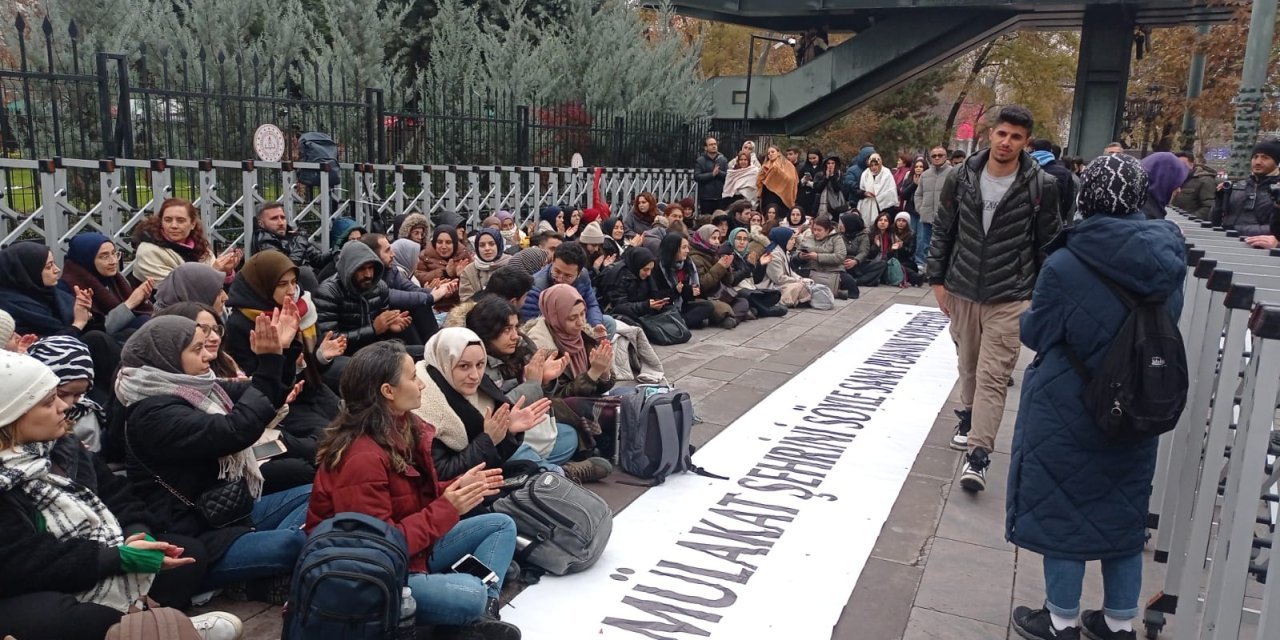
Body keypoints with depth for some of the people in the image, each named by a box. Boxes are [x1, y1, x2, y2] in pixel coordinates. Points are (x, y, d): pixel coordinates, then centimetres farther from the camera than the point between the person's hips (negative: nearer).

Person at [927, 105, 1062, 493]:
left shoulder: (1041, 186, -7)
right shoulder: (962, 178, -1)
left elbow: (1048, 243, -1)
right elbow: (943, 231, 6)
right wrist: (938, 279, 5)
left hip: (1009, 297, -3)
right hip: (961, 289, 3)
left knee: (993, 375, -7)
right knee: (968, 364, 17)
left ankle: (979, 454, -7)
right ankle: (970, 416, 41)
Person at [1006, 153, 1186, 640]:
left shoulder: (1065, 265, -21)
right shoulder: (1167, 261, -4)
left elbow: (1036, 333, -9)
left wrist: (1028, 316, 12)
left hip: (1066, 409, -5)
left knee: (1061, 506, 10)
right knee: (1121, 510, 18)